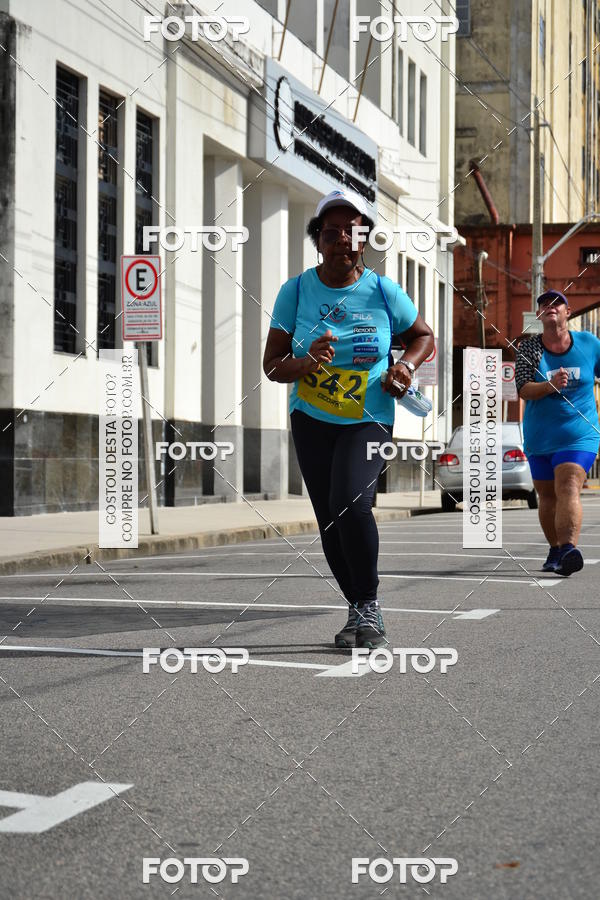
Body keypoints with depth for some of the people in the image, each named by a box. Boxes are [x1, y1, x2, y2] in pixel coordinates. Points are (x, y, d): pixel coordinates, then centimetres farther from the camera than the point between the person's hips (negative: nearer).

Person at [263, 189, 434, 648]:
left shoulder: (383, 291, -5)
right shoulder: (296, 291, -3)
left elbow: (424, 336, 12)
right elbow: (272, 366, -2)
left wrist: (407, 364, -10)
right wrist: (305, 363, -24)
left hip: (368, 419, -3)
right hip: (311, 420, 3)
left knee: (350, 503, -25)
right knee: (329, 521, 3)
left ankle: (370, 604, -8)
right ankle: (358, 609, 21)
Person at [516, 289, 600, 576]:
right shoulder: (528, 348, -3)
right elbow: (523, 389, -15)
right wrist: (550, 386, -32)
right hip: (539, 438, 3)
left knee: (568, 488, -22)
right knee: (547, 496, 12)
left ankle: (568, 549, -37)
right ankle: (555, 551, 30)